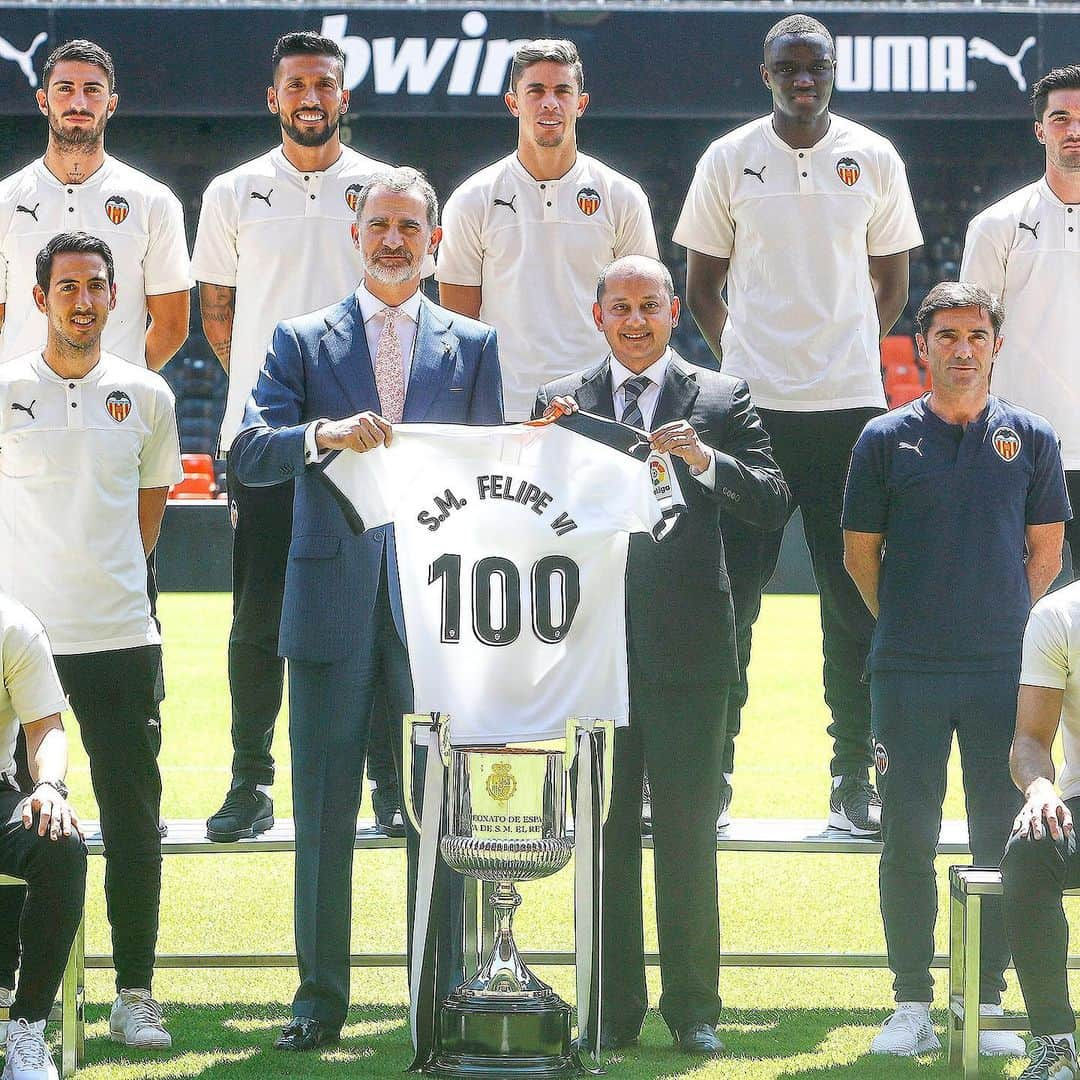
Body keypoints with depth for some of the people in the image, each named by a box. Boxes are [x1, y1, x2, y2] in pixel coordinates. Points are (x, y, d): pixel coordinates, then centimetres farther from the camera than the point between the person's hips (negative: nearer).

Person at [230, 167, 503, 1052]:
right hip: (333, 600, 0)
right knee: (324, 805, 3)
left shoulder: (473, 346, 11)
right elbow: (248, 453, -3)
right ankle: (320, 997, 10)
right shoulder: (304, 341, 8)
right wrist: (325, 434, -22)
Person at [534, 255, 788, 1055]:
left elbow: (773, 504, -3)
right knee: (604, 832, 4)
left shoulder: (722, 400, 6)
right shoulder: (561, 403, 11)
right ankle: (613, 1010, 10)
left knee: (689, 835, 2)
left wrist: (706, 461, -19)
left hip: (687, 649, -1)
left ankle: (694, 1010, 9)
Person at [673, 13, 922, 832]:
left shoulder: (873, 159, 5)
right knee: (731, 588, -1)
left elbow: (892, 280, 13)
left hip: (850, 404, 1)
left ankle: (854, 776, 7)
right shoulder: (730, 161, 3)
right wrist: (743, 362, 5)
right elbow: (702, 285, 10)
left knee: (855, 596, 1)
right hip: (751, 401, -1)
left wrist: (849, 358, 6)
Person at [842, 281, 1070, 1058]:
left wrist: (1007, 626, 5)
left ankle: (988, 1002, 9)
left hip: (1005, 666, 1)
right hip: (909, 671, -1)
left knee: (1003, 839, 2)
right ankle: (912, 1002, 8)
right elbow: (860, 552, 9)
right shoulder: (887, 440, 4)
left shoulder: (1030, 439, 6)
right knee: (908, 838, 1)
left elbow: (1046, 553, 11)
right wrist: (910, 625, 6)